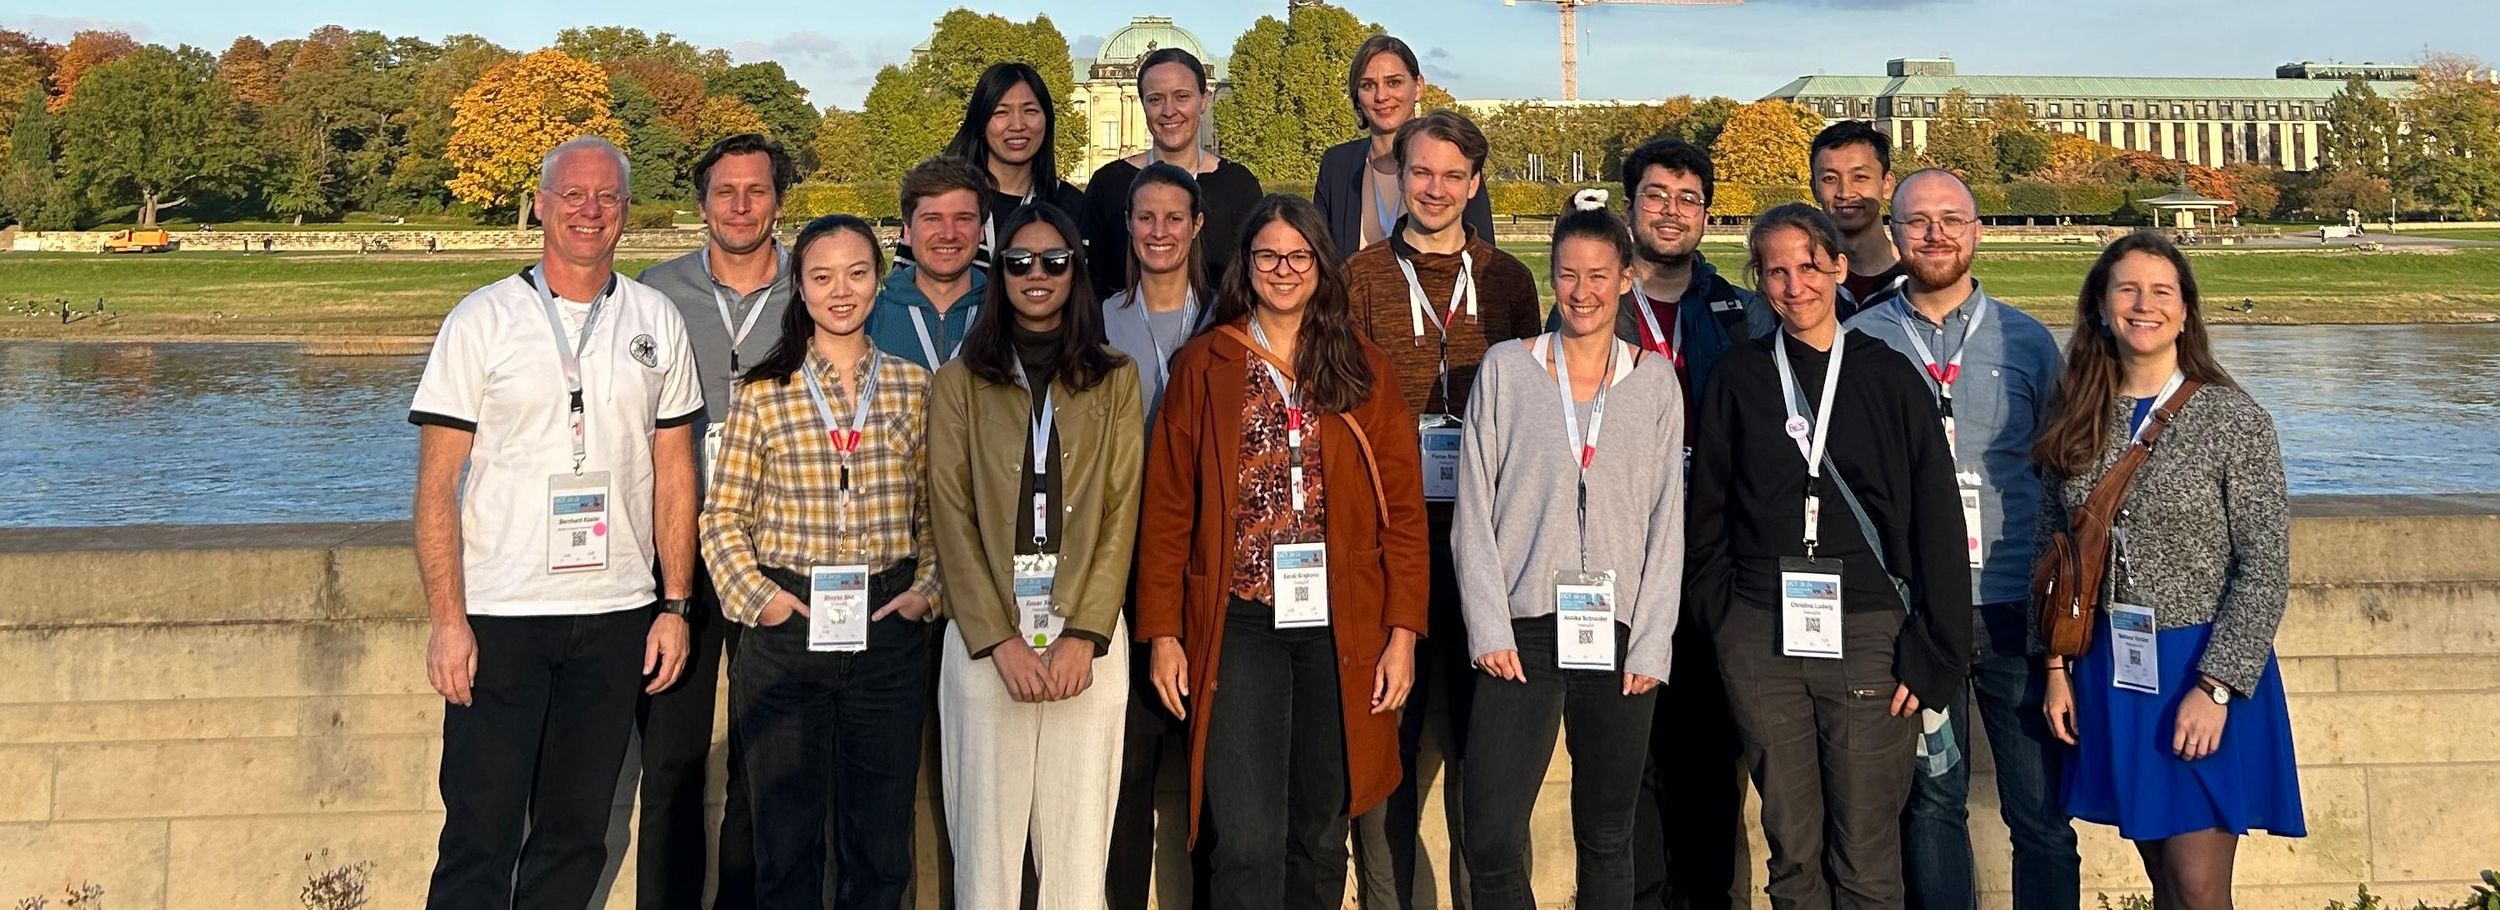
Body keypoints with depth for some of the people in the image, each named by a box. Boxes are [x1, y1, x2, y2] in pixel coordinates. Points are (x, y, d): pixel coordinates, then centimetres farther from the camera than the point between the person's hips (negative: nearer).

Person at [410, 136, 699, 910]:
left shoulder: (655, 323, 7)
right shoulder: (482, 320, -1)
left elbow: (674, 472, 10)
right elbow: (437, 481, -3)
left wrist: (675, 606, 3)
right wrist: (447, 621, -10)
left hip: (615, 618, 3)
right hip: (500, 616, -3)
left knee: (575, 834, 10)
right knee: (480, 837, 0)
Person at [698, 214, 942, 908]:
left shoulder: (913, 387, 7)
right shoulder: (764, 392, 1)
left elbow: (934, 512, 12)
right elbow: (723, 517, 4)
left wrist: (927, 589, -2)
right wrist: (756, 595, -9)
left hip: (889, 628, 1)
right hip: (787, 625, -1)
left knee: (880, 849, 8)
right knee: (786, 843, 7)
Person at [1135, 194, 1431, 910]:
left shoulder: (1365, 370, 8)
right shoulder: (1203, 366, 5)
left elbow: (1403, 509, 5)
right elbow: (1166, 508, 3)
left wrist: (1404, 630, -2)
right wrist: (1163, 633, -2)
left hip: (1341, 628, 2)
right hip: (1240, 627, -1)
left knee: (1321, 833, 9)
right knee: (1250, 839, -8)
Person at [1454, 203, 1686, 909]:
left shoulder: (1656, 382, 8)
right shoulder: (1506, 369, 5)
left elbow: (1667, 520, 6)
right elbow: (1475, 511, 3)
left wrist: (1650, 644, -2)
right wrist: (1490, 630, -5)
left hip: (1621, 638, 1)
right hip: (1524, 633, -1)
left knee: (1607, 838, 7)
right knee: (1491, 840, -9)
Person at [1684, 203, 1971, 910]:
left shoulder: (1890, 379, 4)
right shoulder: (1737, 381, 8)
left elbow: (1937, 526, 2)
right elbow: (1706, 519, 12)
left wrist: (1932, 655, -4)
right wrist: (1726, 623, 3)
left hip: (1869, 637, -1)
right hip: (1761, 643, 2)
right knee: (1791, 849, 6)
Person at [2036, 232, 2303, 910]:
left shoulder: (2234, 420, -8)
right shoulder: (2076, 420, 5)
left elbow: (2265, 567, -10)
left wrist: (2215, 688, -16)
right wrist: (2057, 666, 5)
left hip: (2204, 671, -4)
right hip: (2108, 672, 4)